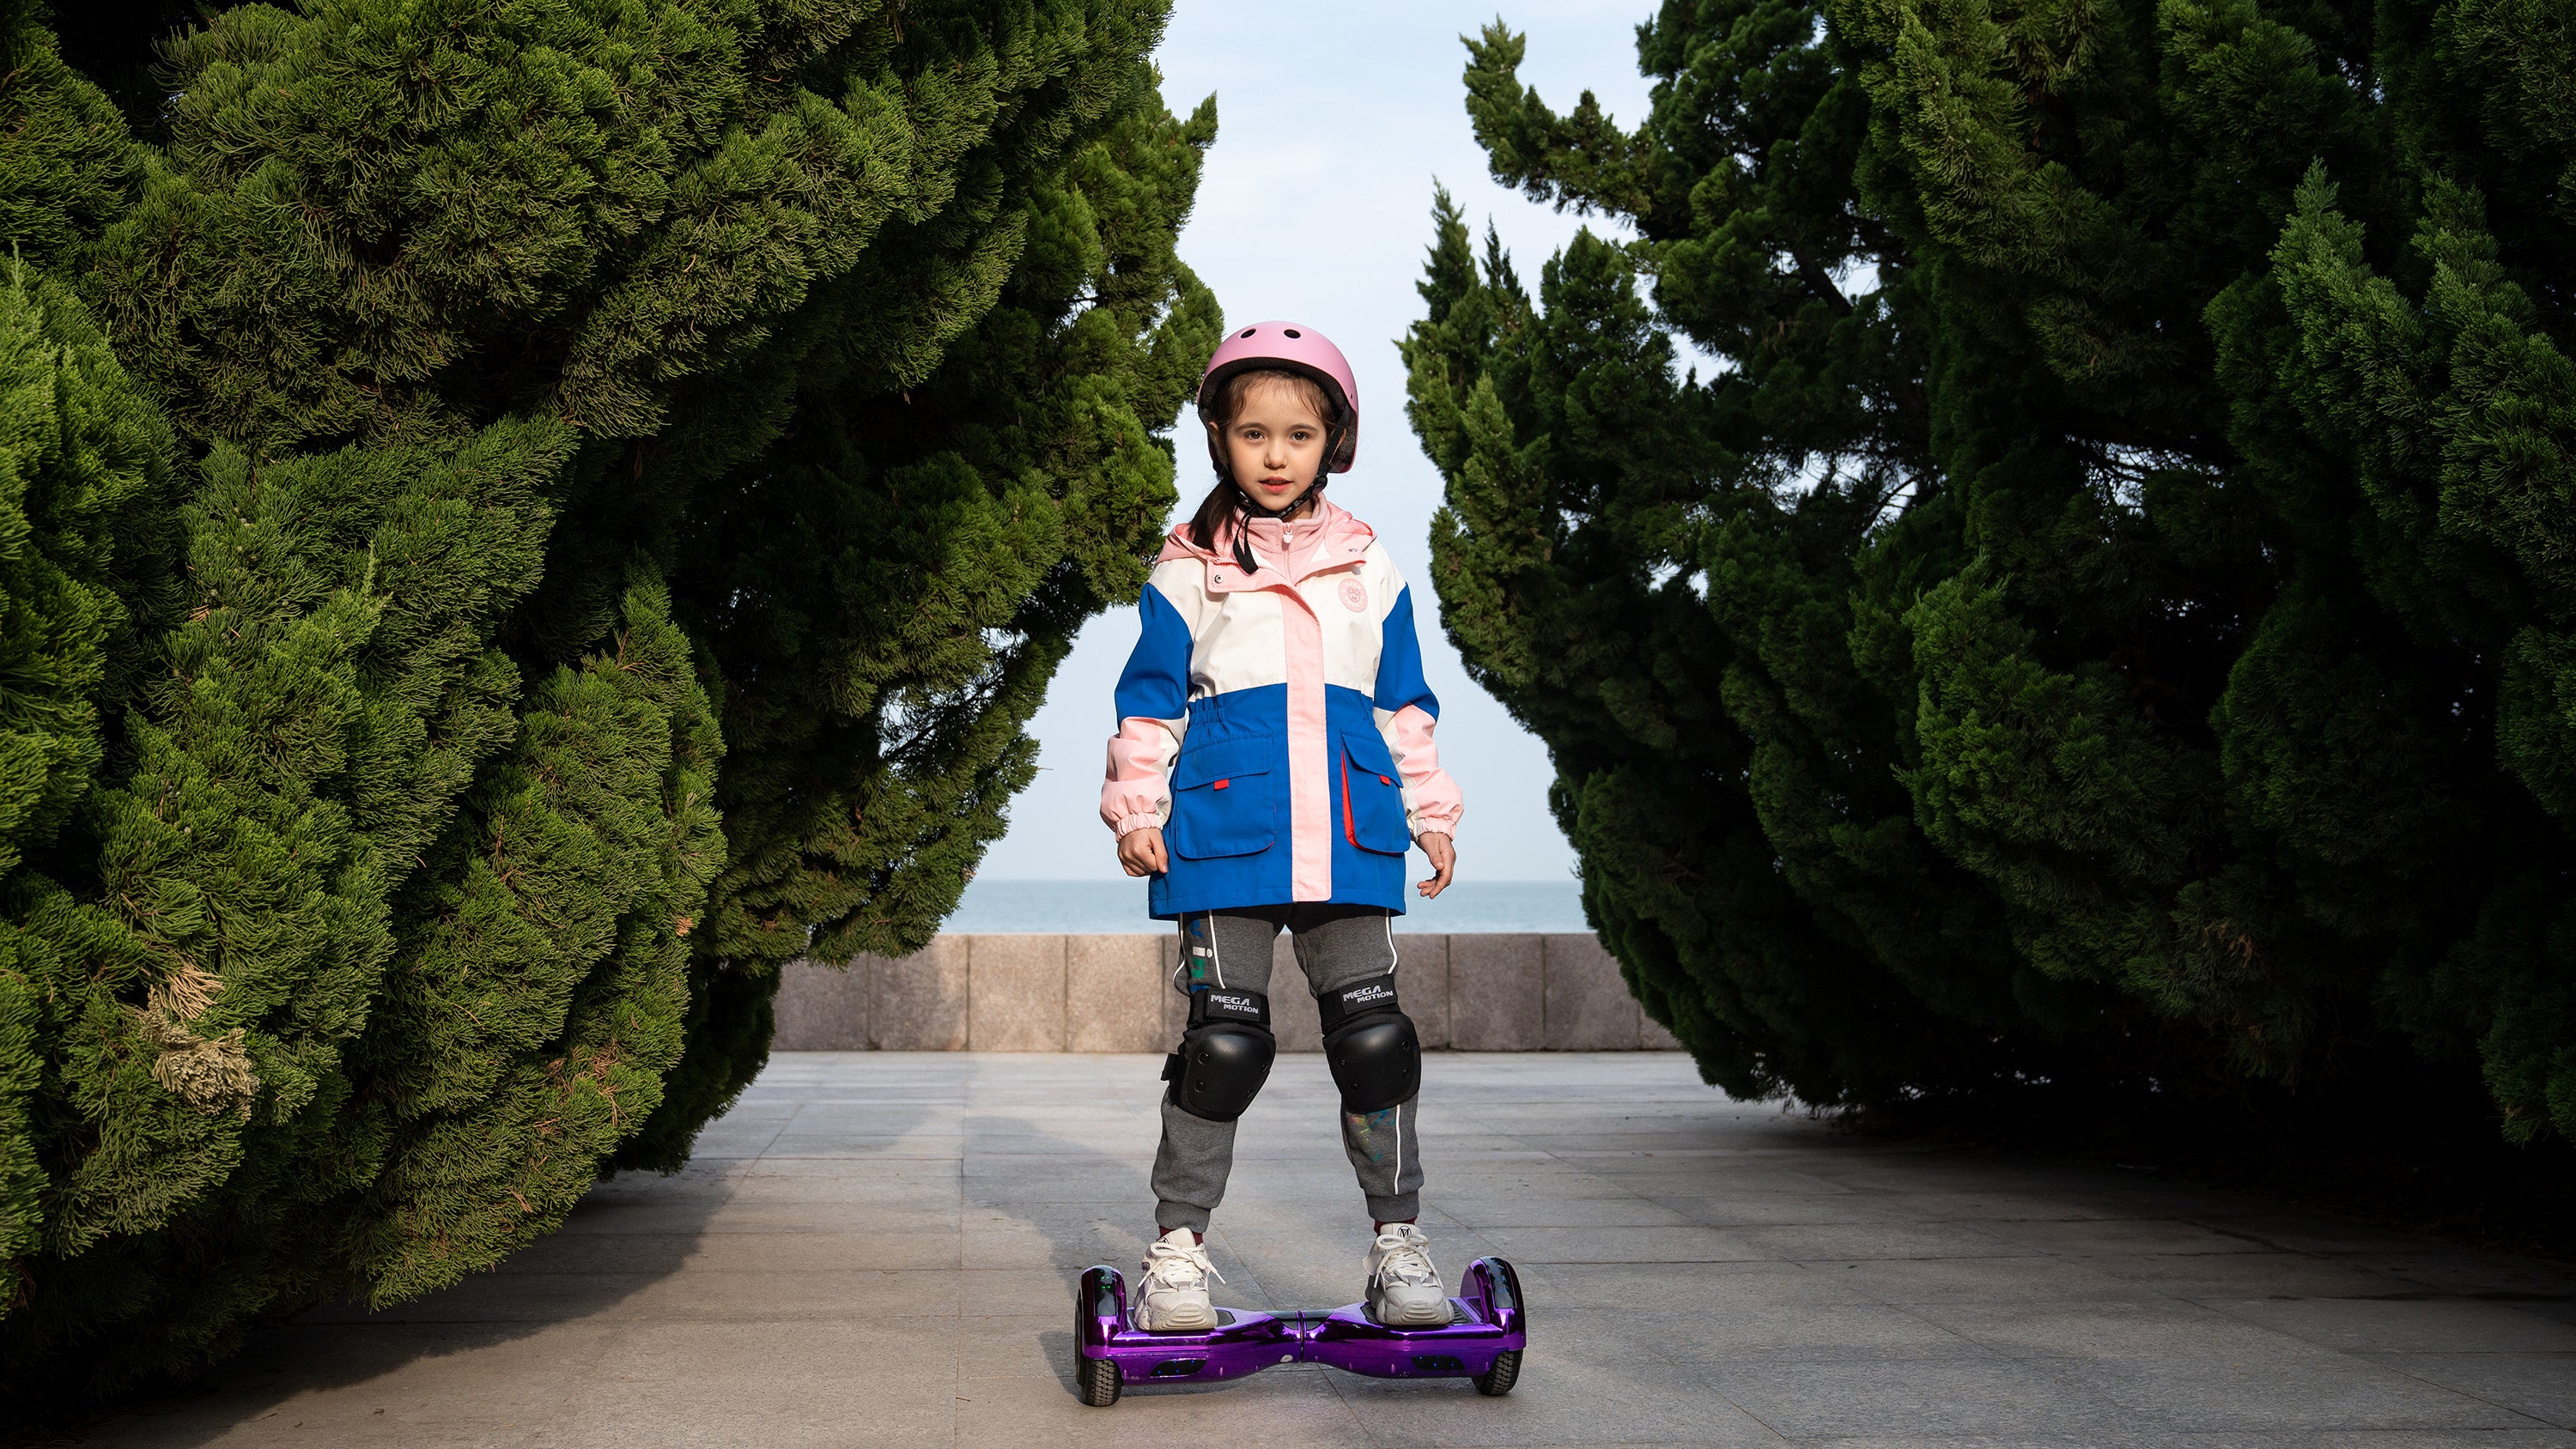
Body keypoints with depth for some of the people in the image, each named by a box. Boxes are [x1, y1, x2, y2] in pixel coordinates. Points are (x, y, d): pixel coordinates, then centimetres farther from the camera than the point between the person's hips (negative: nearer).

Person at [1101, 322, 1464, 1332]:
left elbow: (1404, 707, 19)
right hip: (1223, 827, -2)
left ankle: (1399, 1241, 8)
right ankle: (1178, 1248, 5)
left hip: (1347, 830, 2)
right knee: (1223, 1038, -4)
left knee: (1372, 1032, -1)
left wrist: (1430, 815, 15)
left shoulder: (1370, 568, 15)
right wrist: (1135, 807, 2)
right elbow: (1151, 699, 10)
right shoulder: (1188, 571, 9)